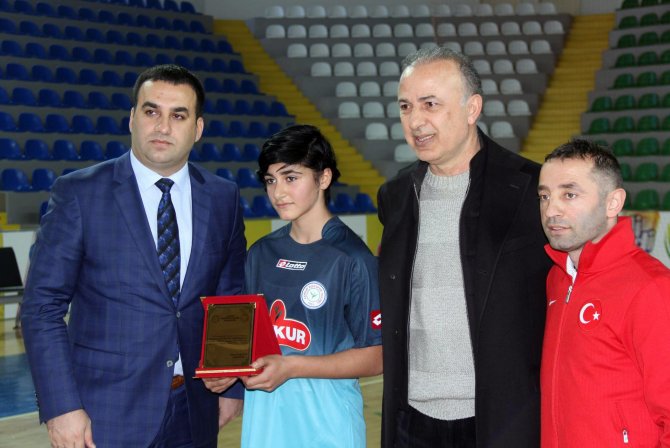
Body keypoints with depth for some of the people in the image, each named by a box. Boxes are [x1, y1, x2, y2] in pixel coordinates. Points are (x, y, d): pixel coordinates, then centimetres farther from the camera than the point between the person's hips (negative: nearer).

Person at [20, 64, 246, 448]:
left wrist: (233, 384, 8)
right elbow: (43, 306, -7)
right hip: (105, 416, -3)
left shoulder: (224, 199, 4)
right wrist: (61, 406, -13)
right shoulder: (79, 194, -6)